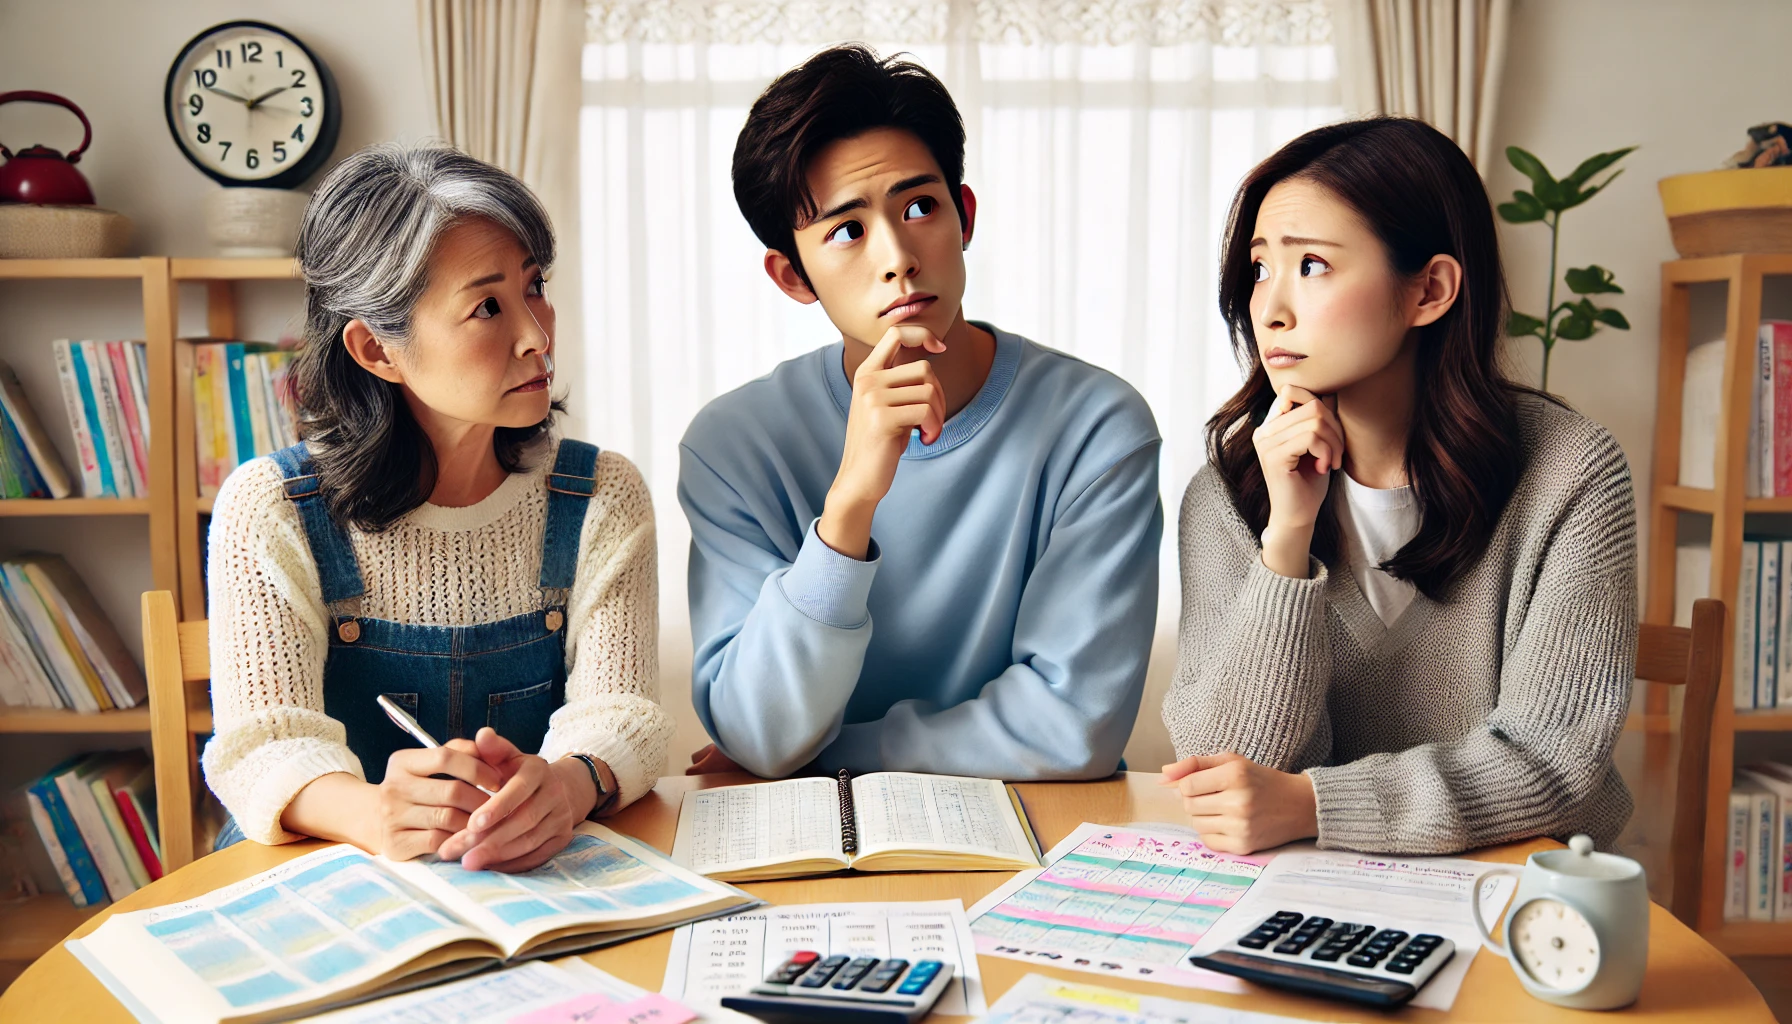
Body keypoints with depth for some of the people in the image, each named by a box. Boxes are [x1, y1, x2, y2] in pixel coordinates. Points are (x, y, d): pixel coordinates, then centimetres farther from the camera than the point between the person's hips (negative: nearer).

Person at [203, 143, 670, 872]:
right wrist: (372, 813, -36)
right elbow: (262, 744, -13)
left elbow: (619, 709, -9)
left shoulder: (602, 498, 1)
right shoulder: (269, 511, -5)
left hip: (543, 882, 0)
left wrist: (567, 784, -34)